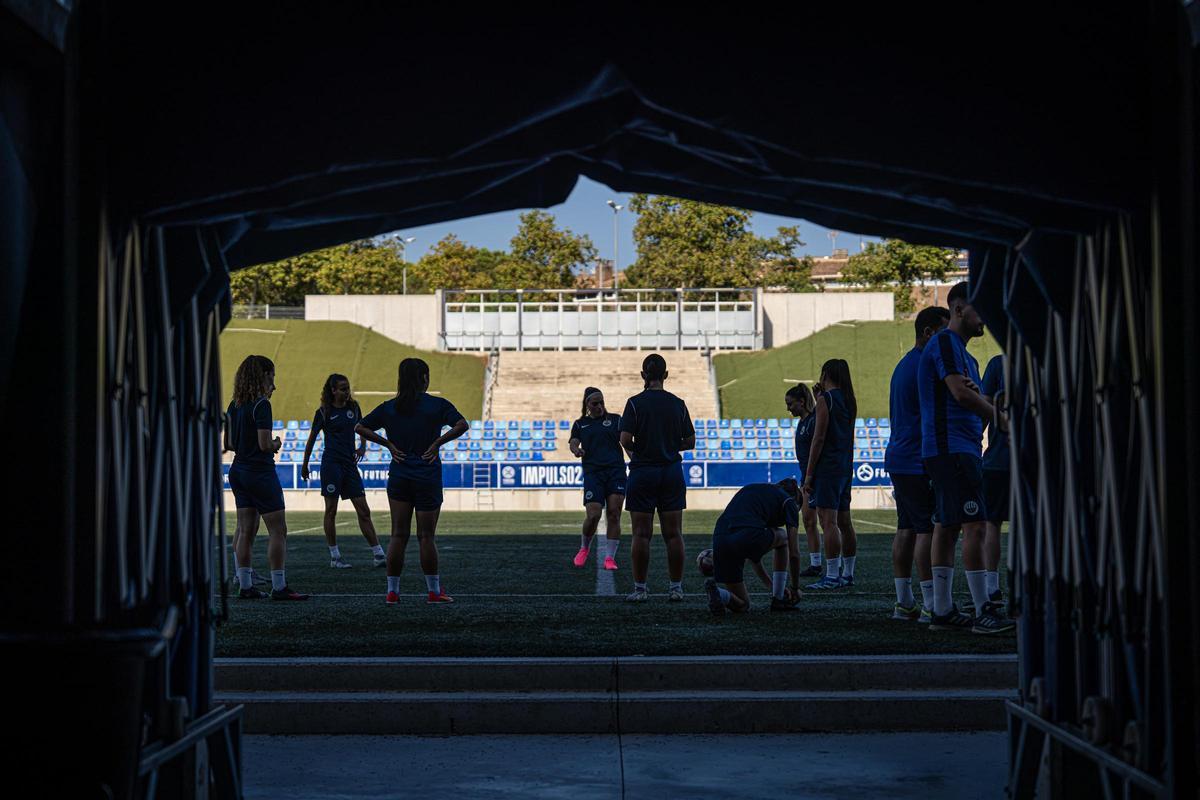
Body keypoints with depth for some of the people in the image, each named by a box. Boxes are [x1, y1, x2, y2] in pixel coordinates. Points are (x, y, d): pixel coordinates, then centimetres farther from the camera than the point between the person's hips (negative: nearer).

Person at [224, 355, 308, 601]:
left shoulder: (234, 405, 9)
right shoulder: (261, 405, -16)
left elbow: (229, 443, 13)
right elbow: (265, 444, -20)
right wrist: (276, 444, 0)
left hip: (238, 470, 8)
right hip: (260, 472, -8)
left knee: (245, 530, 10)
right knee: (278, 530, -3)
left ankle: (245, 585, 11)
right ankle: (279, 587, -4)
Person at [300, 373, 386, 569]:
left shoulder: (353, 407, 8)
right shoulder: (324, 412, -3)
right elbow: (311, 439, 5)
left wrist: (362, 446, 8)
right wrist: (304, 465, 9)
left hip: (350, 463, 4)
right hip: (331, 463, -4)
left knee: (363, 510, 1)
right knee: (331, 511, 1)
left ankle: (378, 555, 1)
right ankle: (334, 556, 8)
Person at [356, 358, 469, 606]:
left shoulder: (388, 407, 6)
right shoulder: (437, 405, -5)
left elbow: (360, 428, 7)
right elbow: (462, 425, -17)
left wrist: (388, 444, 4)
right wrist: (437, 443, -11)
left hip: (398, 479, 3)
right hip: (428, 480, -3)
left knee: (398, 535, 6)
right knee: (426, 537, 4)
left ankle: (392, 590, 4)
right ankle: (434, 591, 10)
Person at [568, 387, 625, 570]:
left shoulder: (615, 419, 13)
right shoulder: (580, 424, 17)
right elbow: (573, 442, 5)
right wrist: (576, 450, -20)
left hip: (616, 471, 0)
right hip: (593, 472, 0)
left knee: (614, 515, -6)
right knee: (593, 515, -11)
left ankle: (609, 557, 0)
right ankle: (584, 548, 16)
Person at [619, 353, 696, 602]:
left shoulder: (635, 403, -7)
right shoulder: (678, 404, 3)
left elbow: (625, 439, -14)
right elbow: (690, 441, 5)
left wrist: (634, 451, 6)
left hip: (642, 472, -3)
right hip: (672, 472, 3)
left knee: (641, 534, 1)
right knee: (673, 534, 5)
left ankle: (640, 589, 2)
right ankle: (676, 588, 6)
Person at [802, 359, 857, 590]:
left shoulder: (825, 399, -9)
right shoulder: (849, 401, 15)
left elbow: (819, 438, -13)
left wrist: (809, 474, -12)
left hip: (827, 467, -9)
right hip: (846, 467, 9)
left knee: (828, 521, -11)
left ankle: (832, 577, -16)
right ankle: (849, 574, 18)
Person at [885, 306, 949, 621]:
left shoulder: (904, 365, 19)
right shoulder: (924, 366, -14)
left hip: (899, 461, 10)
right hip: (919, 463, -10)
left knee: (907, 529, 10)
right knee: (928, 529, -9)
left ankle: (904, 602, 12)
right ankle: (930, 605, -11)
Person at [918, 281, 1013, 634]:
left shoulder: (962, 352, 23)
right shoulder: (946, 343, -9)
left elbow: (970, 396, 22)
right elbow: (961, 393, -20)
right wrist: (1001, 417, -7)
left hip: (960, 449, 10)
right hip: (952, 449, -10)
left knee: (947, 526, 9)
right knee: (974, 525, -13)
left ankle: (942, 611, 11)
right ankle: (983, 612, -14)